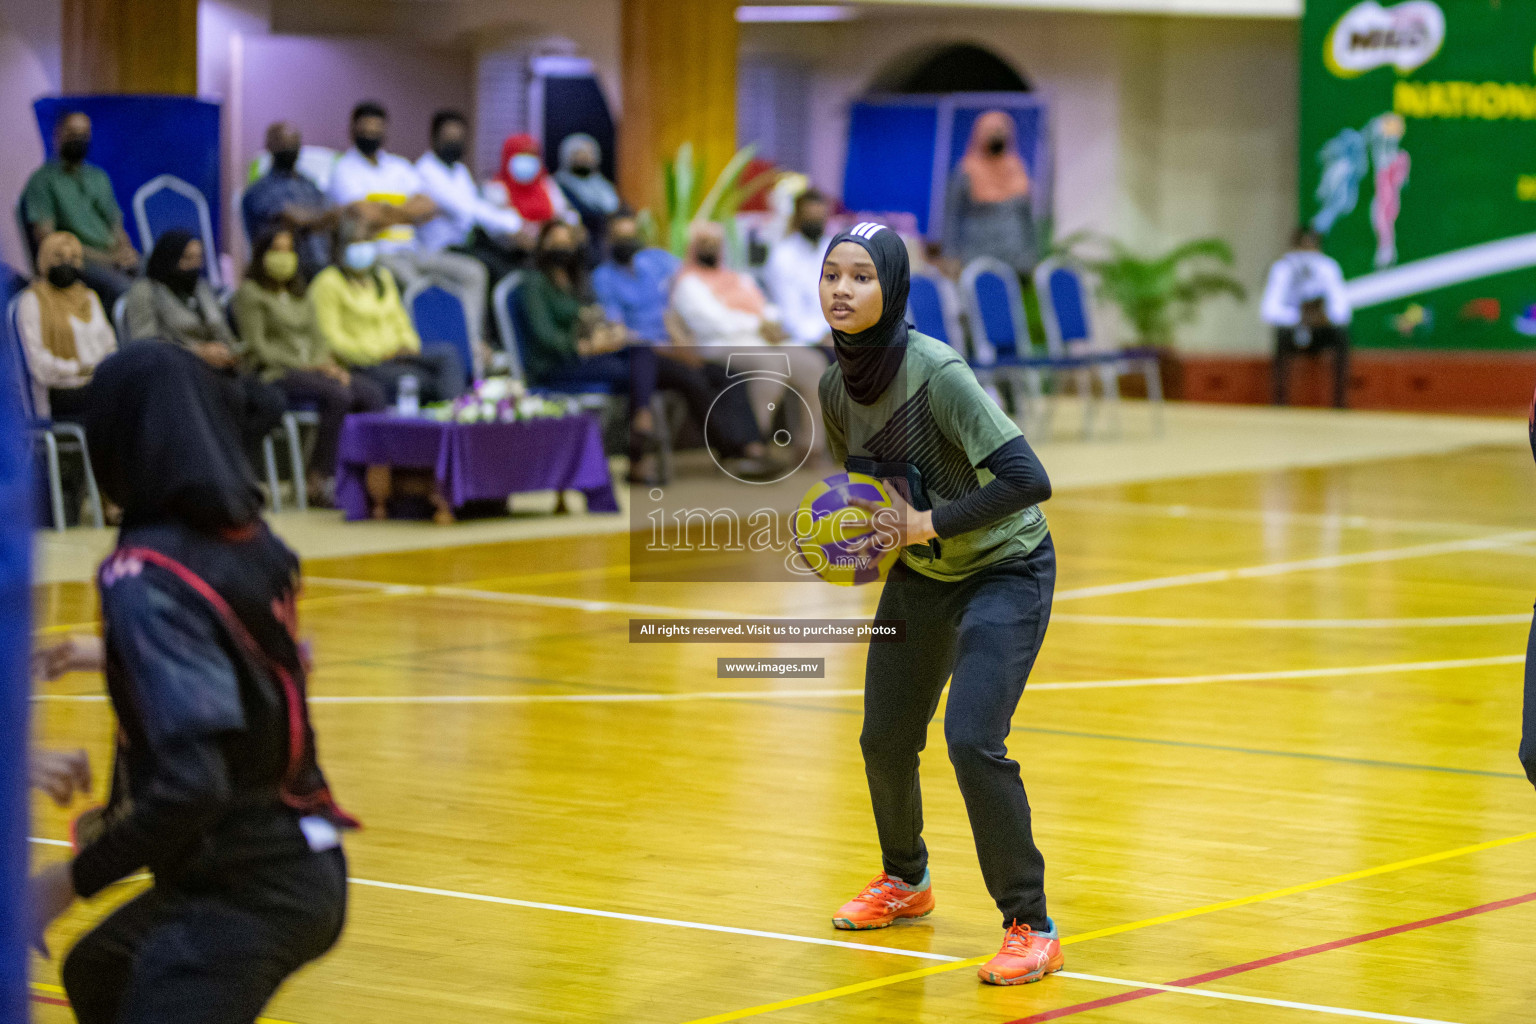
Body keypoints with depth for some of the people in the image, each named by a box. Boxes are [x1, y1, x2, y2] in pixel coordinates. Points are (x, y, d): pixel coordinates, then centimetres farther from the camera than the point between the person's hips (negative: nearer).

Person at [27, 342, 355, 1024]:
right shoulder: (249, 540, 2)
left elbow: (192, 782, -29)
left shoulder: (145, 577, -22)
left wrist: (75, 879, -18)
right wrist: (114, 654, 31)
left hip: (246, 885, -10)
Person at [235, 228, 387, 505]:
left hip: (312, 368, 7)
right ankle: (319, 479, -29)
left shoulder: (299, 294, 25)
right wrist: (305, 367, -14)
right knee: (338, 394, -33)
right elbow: (258, 348, -7)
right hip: (275, 375, -7)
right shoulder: (250, 293, 1)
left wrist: (327, 364, -3)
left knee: (372, 393, -19)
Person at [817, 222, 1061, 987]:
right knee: (884, 740, 13)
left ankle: (1031, 928, -7)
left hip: (1006, 570, -7)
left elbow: (1026, 479, -33)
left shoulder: (937, 372, -29)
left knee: (971, 739, -21)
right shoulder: (834, 385, -8)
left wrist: (928, 523, -31)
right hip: (920, 575, 7)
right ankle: (905, 882, 43)